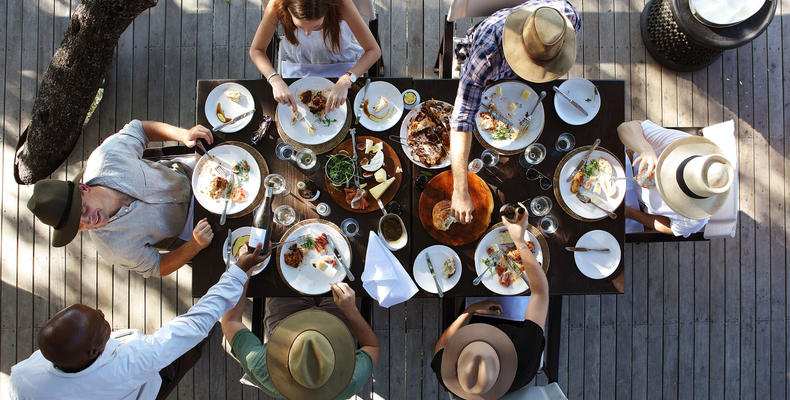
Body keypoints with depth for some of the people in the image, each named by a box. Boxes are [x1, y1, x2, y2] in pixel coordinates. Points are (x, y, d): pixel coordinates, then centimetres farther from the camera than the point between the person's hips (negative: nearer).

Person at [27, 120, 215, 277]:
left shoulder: (107, 155, -36)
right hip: (180, 232, -3)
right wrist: (195, 245, -40)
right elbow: (158, 268, -21)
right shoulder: (114, 247, -36)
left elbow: (137, 128, -16)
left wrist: (182, 133, -32)